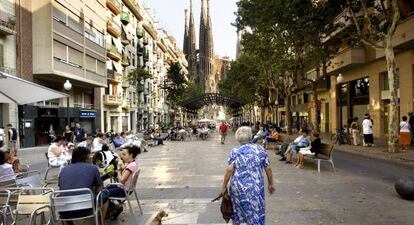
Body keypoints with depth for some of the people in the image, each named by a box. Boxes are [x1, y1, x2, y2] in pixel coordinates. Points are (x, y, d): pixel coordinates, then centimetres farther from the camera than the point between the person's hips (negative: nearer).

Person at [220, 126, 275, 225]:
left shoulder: (235, 151, -3)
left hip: (238, 186, 0)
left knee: (236, 211, 21)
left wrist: (224, 186, -5)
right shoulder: (260, 149, 3)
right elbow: (268, 169, 4)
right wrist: (270, 184, 15)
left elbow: (229, 169, -12)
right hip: (255, 187, 1)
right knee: (256, 213, 7)